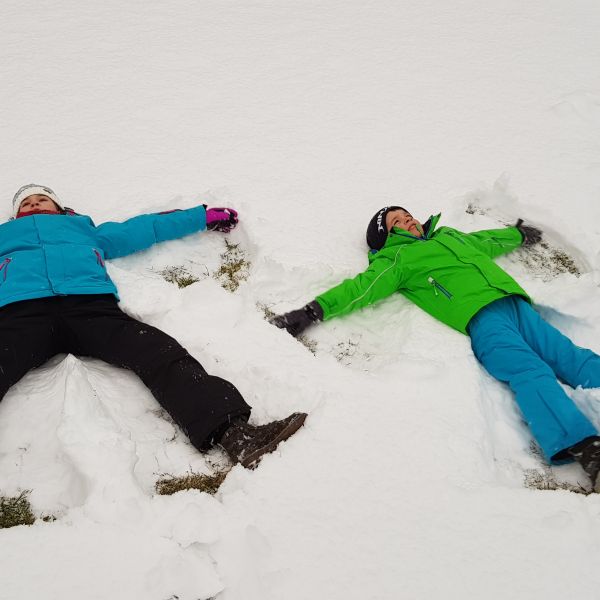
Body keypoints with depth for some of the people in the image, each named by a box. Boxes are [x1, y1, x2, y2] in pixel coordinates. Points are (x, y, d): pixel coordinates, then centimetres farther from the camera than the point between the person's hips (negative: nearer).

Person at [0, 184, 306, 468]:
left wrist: (203, 217, 44)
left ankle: (233, 431, -46)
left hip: (92, 304, 1)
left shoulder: (84, 227, 39)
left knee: (160, 354, -28)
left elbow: (142, 229, 42)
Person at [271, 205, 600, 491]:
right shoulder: (397, 258, 13)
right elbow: (363, 286, 1)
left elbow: (487, 242, 50)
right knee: (530, 372, -28)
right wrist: (314, 311, -11)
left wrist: (519, 234, 66)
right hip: (481, 317, -7)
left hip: (517, 303, 7)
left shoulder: (452, 235, 33)